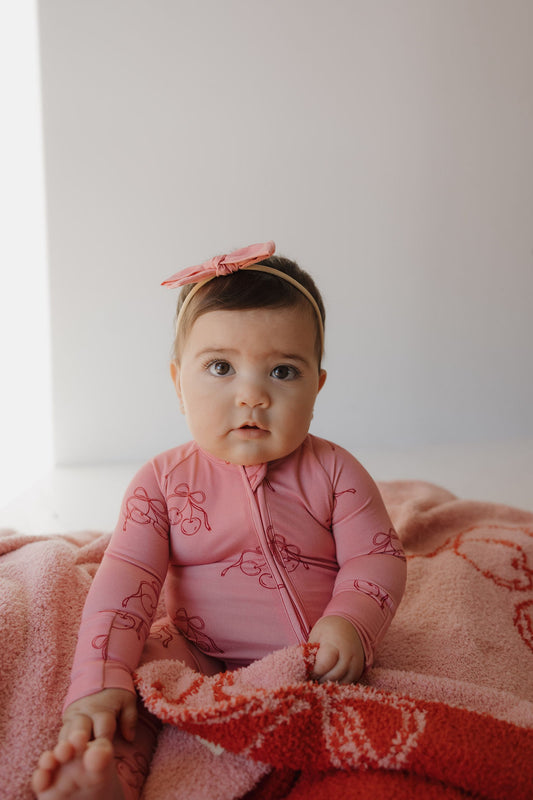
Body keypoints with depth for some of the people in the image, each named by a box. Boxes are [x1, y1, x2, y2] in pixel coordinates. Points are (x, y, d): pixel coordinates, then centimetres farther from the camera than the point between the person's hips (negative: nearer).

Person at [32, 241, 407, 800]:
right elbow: (126, 578, -11)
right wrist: (99, 681, -25)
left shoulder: (333, 472, -6)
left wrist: (349, 624, -25)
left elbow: (377, 557, -4)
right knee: (140, 661, -24)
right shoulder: (164, 480, -5)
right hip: (200, 659, 1)